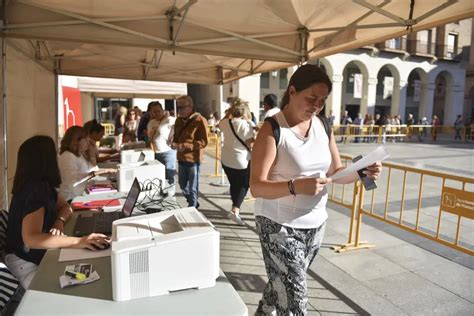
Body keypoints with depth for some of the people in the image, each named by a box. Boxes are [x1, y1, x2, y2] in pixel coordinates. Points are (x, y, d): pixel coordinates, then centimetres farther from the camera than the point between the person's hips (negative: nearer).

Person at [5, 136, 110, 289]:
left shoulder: (43, 185, 1)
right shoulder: (34, 190, -27)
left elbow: (65, 207, 12)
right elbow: (31, 238, -38)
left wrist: (59, 221, -12)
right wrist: (79, 241, -47)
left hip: (40, 255, 8)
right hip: (26, 263, -8)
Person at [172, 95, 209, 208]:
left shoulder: (200, 120, -13)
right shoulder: (179, 120, 9)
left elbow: (203, 142, -17)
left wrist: (185, 146, -25)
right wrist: (174, 143, -2)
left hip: (193, 159, -7)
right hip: (181, 158, 8)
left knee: (192, 188, 3)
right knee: (182, 185, 19)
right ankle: (193, 203, 40)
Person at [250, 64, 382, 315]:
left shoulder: (322, 126, 4)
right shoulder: (272, 130, -16)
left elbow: (335, 172, 9)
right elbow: (256, 187, -21)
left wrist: (362, 173, -11)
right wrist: (297, 186, -35)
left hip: (315, 223, 6)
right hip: (279, 224, -6)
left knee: (284, 284, 21)